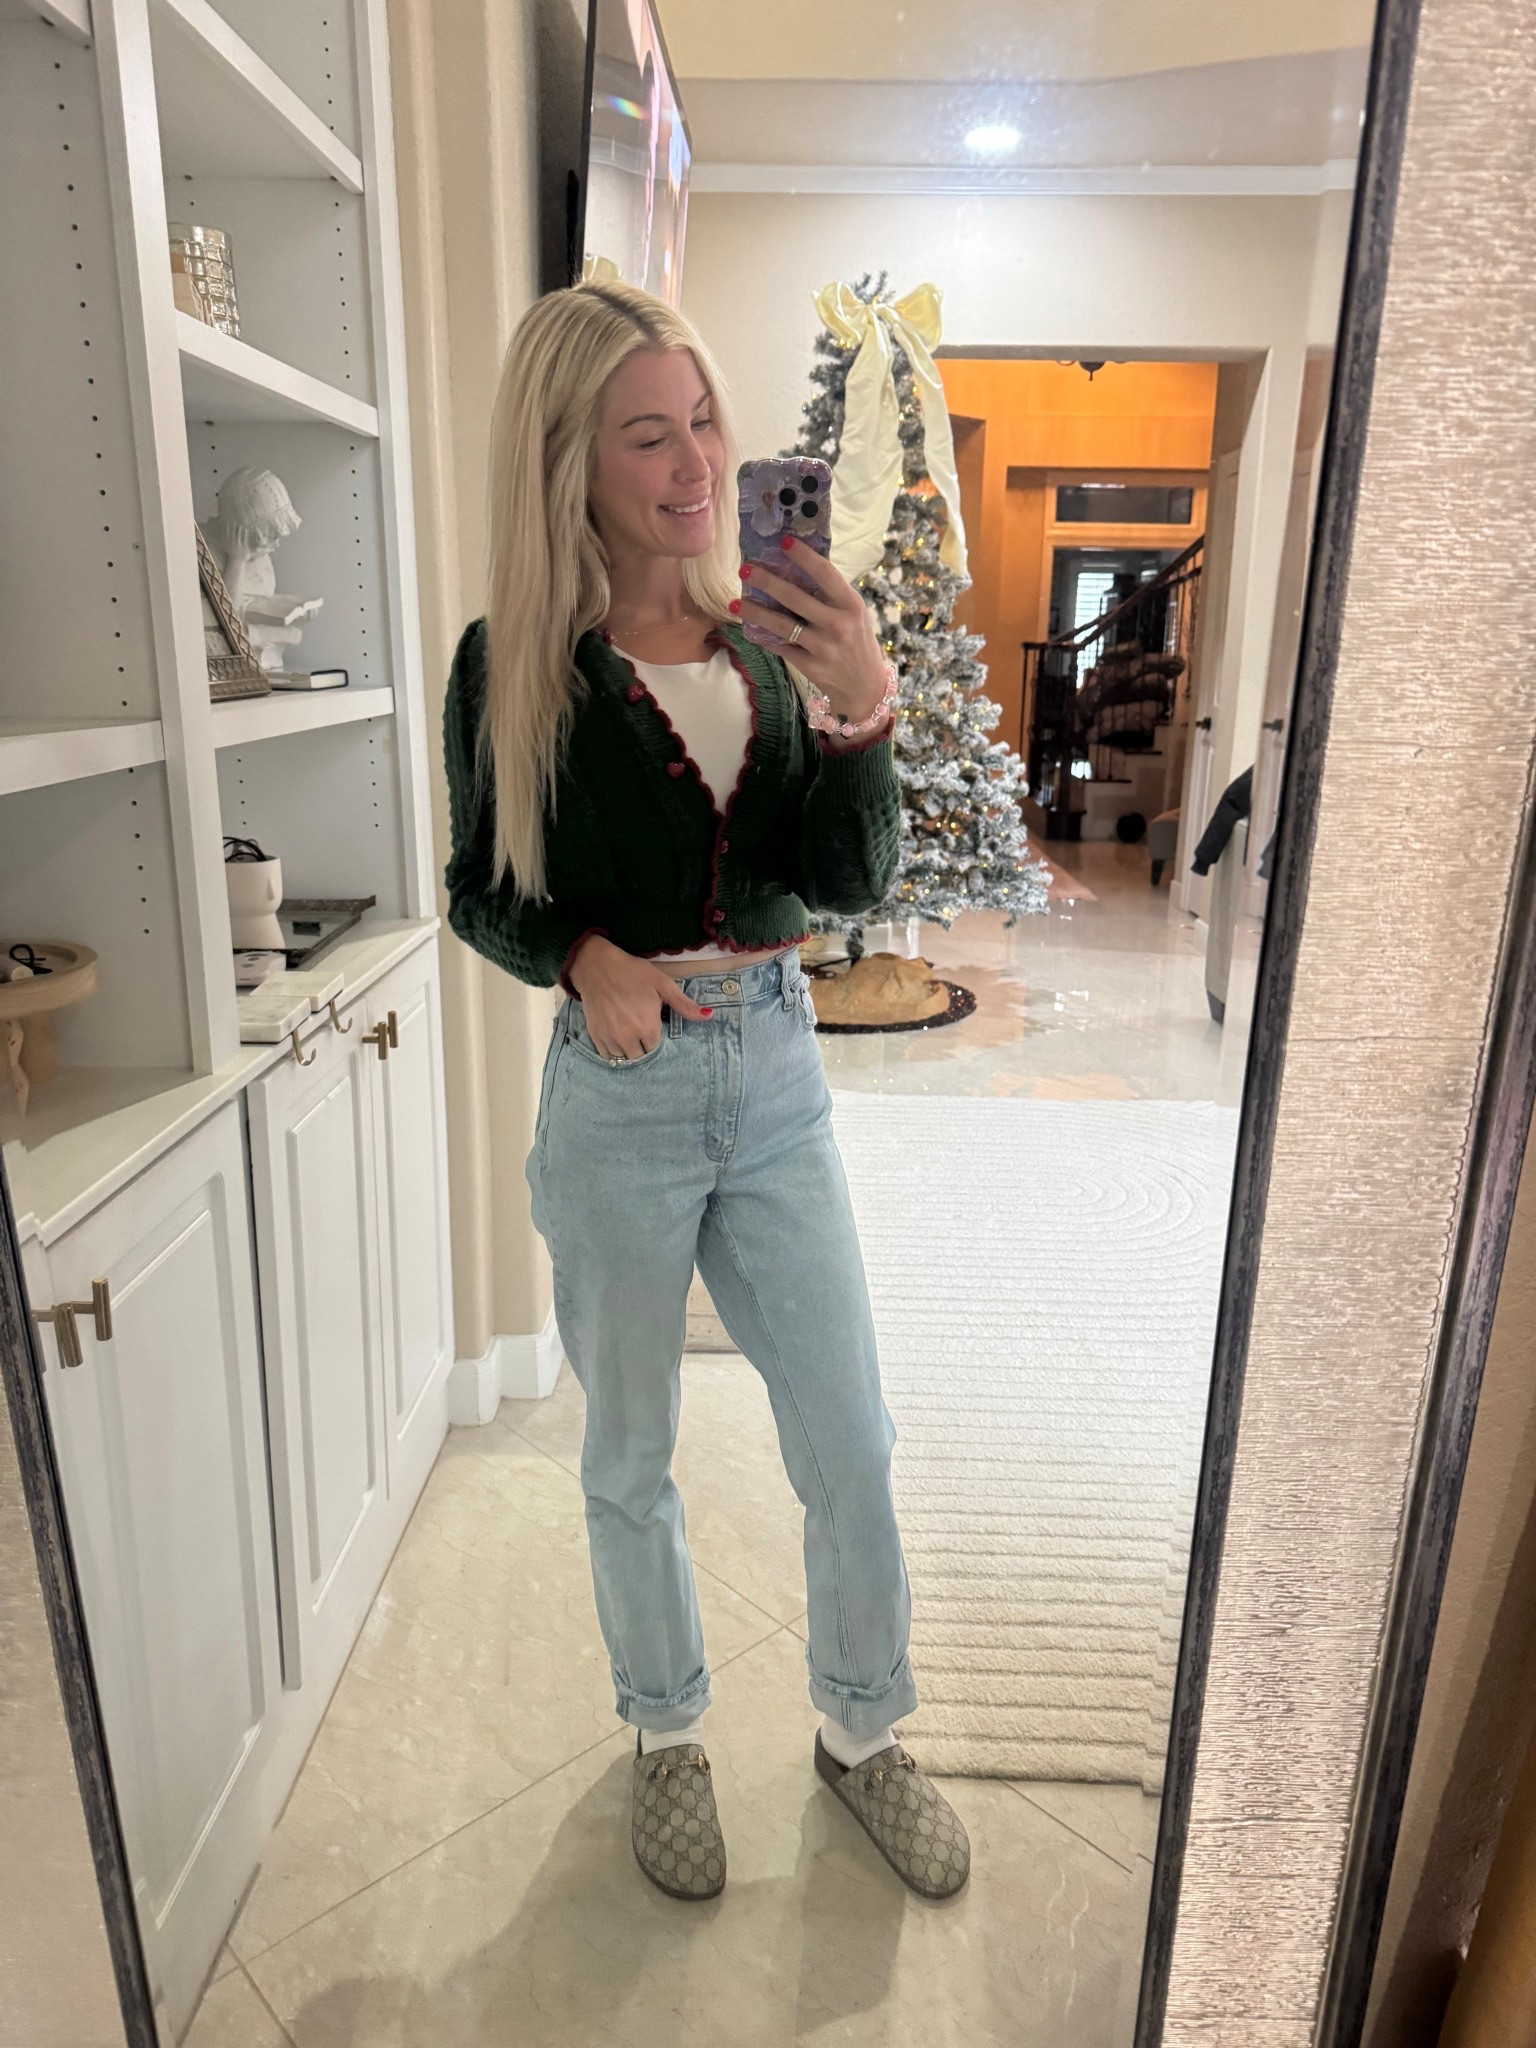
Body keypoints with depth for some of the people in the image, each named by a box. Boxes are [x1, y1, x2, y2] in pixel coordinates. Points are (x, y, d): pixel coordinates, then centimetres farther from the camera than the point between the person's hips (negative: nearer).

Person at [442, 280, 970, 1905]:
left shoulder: (771, 632, 2)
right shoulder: (517, 662, -6)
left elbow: (849, 882, -4)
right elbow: (481, 893, 2)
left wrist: (861, 712, -20)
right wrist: (584, 958, -18)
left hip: (778, 1074, 3)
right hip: (618, 1098, -2)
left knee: (852, 1445, 11)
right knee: (632, 1455, 15)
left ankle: (863, 1732, 38)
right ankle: (666, 1733, 42)